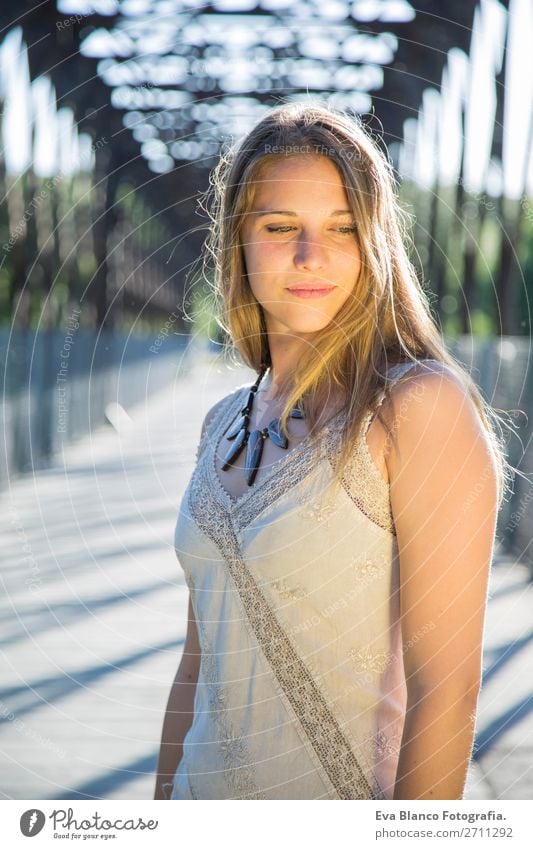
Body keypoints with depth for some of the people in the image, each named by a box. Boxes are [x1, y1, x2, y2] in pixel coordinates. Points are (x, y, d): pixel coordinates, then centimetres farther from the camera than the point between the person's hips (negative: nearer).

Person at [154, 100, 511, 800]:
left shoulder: (423, 405, -16)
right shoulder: (225, 425, 4)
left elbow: (445, 689, -19)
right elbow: (198, 667, 9)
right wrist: (162, 812, 8)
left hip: (347, 798, -5)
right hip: (206, 795, 6)